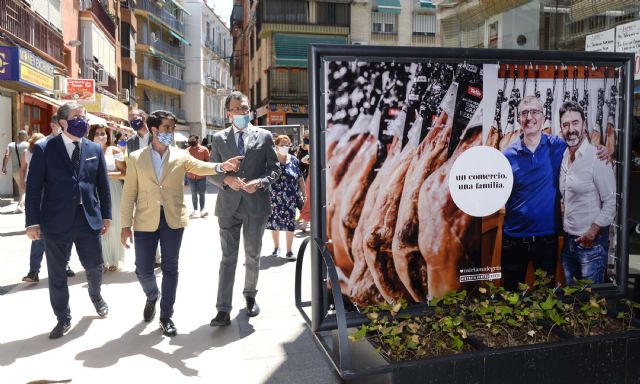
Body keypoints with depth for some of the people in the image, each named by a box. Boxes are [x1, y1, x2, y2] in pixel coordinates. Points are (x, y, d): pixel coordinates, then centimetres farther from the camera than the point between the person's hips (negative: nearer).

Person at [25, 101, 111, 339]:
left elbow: (103, 185, 9)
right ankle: (63, 318, 26)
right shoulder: (44, 149, -4)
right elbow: (34, 187, -5)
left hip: (89, 219, 2)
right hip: (56, 221, -2)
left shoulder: (95, 149, 6)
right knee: (57, 274, 9)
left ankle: (95, 295, 44)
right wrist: (33, 221, -9)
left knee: (95, 267, 12)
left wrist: (106, 215, 7)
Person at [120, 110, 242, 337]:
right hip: (146, 220, 0)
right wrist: (126, 225, -3)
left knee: (170, 268, 5)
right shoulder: (136, 158, 2)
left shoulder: (181, 155, 4)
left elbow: (199, 167, -12)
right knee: (143, 268, 5)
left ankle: (166, 317, 18)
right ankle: (152, 297, 39)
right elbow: (129, 193, 1)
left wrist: (221, 167, -32)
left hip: (173, 219, 0)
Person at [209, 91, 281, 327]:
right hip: (229, 205, 0)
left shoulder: (264, 136, 4)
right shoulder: (219, 139, 6)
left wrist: (260, 182, -13)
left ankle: (250, 295, 34)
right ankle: (223, 310, 1)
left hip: (256, 204, 0)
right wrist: (226, 179, -12)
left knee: (253, 255, 14)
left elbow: (275, 168, 4)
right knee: (228, 257, -1)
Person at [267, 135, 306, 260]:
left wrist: (304, 194, 4)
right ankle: (276, 247, 28)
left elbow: (300, 179, 7)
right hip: (274, 198, 0)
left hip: (290, 198, 1)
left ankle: (289, 250, 10)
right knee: (274, 221, 9)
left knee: (290, 222, 0)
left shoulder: (294, 160, 4)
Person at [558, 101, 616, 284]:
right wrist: (565, 229, 11)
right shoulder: (563, 158, 6)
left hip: (592, 241, -7)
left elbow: (611, 202, -16)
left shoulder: (597, 158, -16)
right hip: (568, 240, 7)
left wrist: (593, 232, -16)